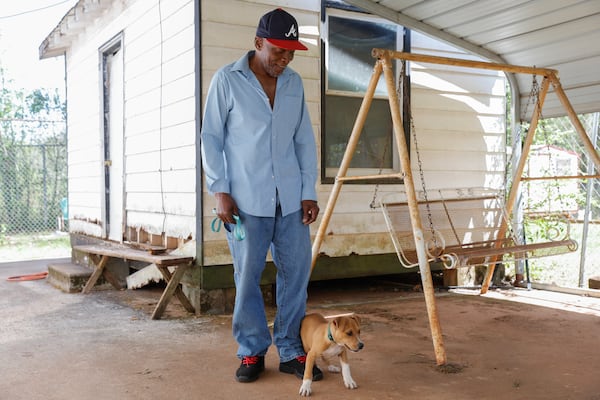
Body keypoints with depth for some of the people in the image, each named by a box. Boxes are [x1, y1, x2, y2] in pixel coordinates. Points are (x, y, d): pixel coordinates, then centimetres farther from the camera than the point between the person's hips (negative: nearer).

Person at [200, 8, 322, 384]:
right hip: (247, 200, -3)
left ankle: (291, 351, 19)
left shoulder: (294, 83, 9)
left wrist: (309, 191, 4)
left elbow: (305, 139, 10)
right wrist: (220, 191, -7)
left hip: (290, 198, 4)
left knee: (297, 272, 5)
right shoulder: (227, 80, -2)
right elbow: (211, 138, -1)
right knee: (248, 277, 3)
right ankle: (252, 352, 19)